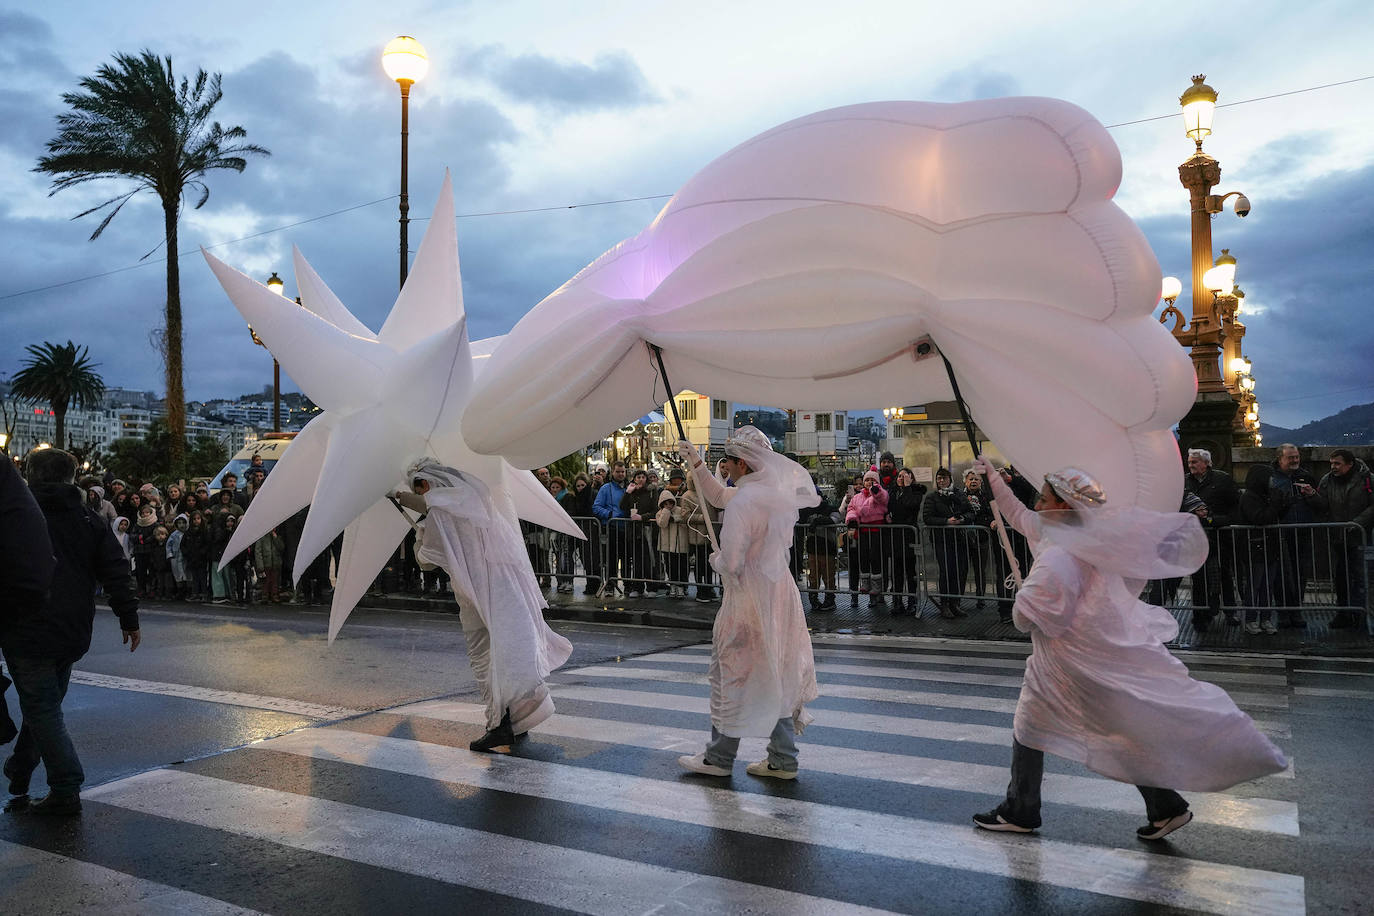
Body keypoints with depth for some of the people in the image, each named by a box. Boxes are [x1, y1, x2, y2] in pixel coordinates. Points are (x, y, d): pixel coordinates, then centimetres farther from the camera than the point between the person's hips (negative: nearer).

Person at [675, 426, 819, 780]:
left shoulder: (743, 502, -22)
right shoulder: (777, 491, 5)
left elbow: (731, 564, -24)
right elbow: (717, 495, 21)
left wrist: (715, 559, -2)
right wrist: (696, 463, 19)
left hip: (749, 600, -8)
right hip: (780, 594, 8)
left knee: (730, 675, 6)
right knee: (777, 676, 15)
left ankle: (718, 758, 19)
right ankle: (783, 760, 23)